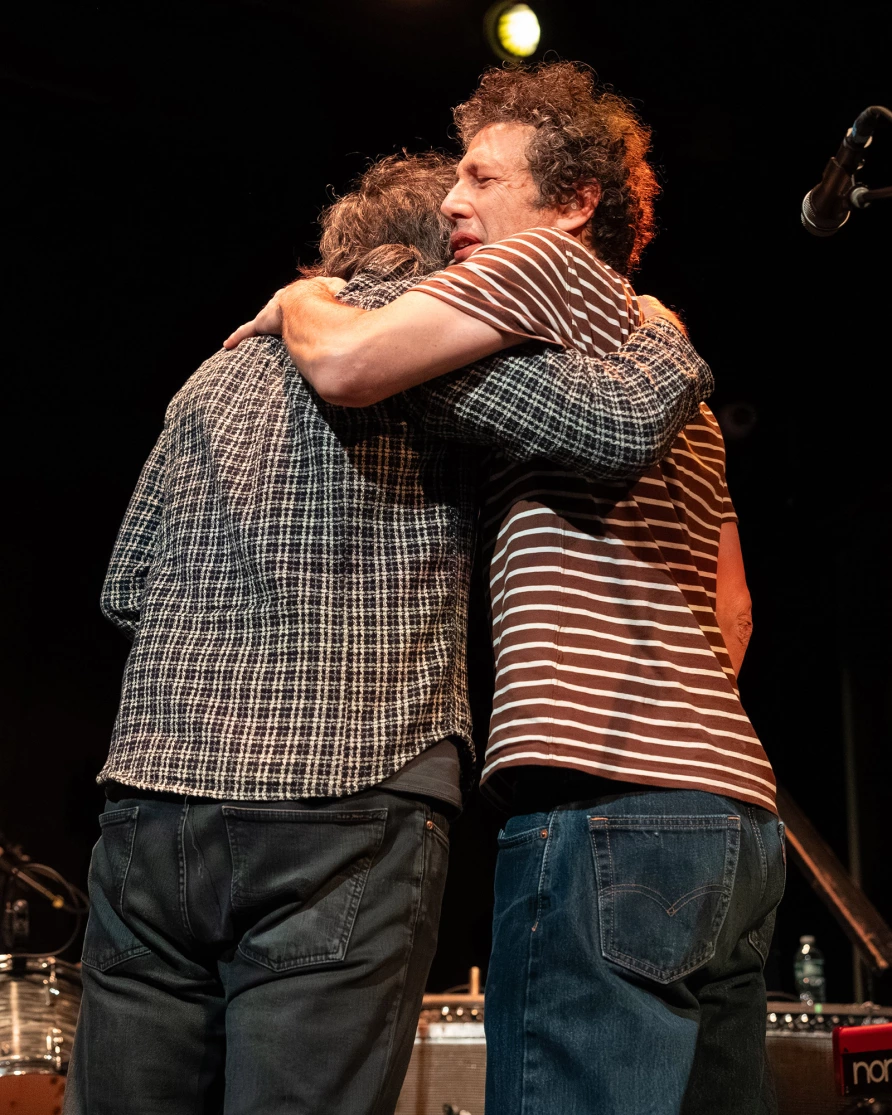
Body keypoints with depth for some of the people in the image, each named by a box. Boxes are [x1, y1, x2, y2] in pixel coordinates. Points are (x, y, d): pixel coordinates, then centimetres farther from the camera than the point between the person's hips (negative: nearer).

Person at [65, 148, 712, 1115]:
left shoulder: (219, 371, 22)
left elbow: (125, 587, 25)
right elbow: (625, 421, -9)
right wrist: (664, 334, 12)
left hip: (150, 802, 6)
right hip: (344, 812, -6)